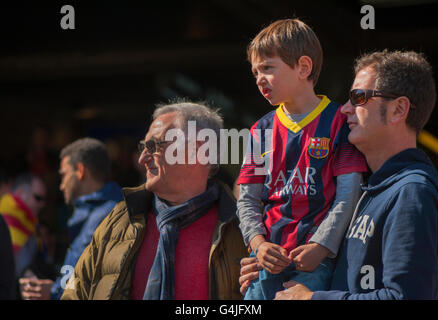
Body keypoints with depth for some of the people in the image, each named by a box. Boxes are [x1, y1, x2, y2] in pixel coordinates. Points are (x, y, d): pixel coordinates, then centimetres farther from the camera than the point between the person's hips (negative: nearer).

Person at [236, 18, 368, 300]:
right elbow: (248, 199, 13)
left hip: (314, 259, -4)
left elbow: (348, 193, -5)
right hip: (268, 257, 4)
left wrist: (321, 246, -14)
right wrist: (258, 243, -5)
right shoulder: (262, 130, 14)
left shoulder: (338, 122, 0)